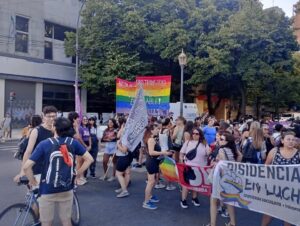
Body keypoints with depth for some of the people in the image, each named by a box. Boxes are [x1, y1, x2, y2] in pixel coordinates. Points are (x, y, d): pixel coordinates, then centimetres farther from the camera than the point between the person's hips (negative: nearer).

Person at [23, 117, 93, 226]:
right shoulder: (73, 142, -5)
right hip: (67, 189, 3)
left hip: (47, 190, -2)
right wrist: (78, 173, 6)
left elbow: (26, 166, -17)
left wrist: (33, 181, 0)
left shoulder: (44, 144, -13)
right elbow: (89, 159, -2)